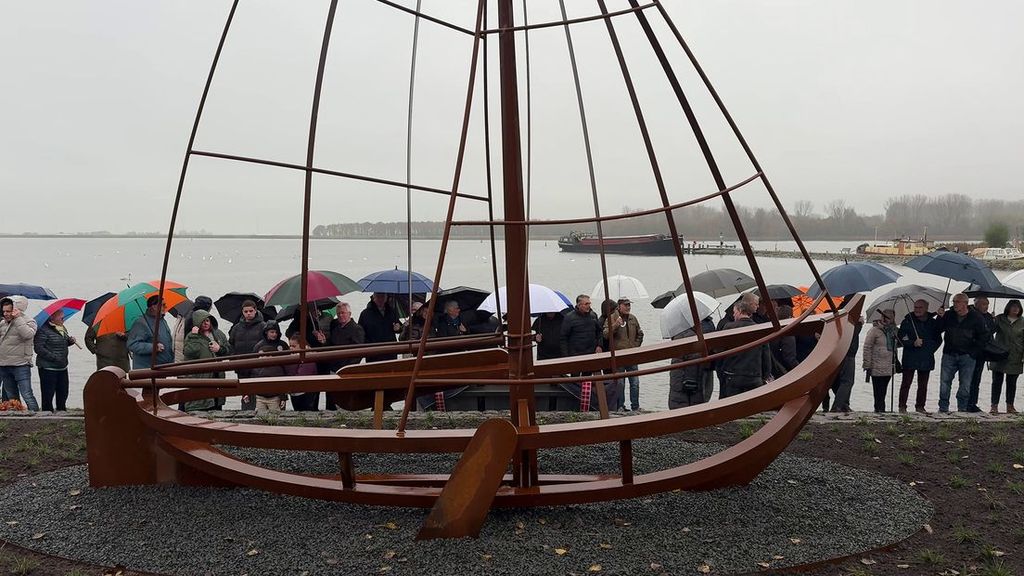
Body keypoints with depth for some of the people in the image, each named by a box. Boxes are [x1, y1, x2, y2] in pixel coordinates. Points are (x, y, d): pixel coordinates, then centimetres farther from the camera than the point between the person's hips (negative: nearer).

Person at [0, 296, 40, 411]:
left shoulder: (29, 322, -4)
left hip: (21, 366, -6)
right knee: (11, 397, 12)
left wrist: (17, 318, -19)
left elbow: (28, 334, -24)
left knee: (27, 395, -10)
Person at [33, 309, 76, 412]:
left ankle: (62, 411, 26)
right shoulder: (43, 330, -14)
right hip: (48, 368, -8)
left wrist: (70, 341, 4)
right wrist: (54, 357, -22)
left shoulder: (62, 328, 12)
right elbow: (39, 348, -19)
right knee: (48, 394, 0)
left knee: (63, 393, 15)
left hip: (62, 367, 8)